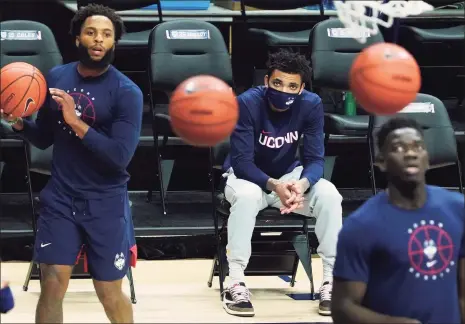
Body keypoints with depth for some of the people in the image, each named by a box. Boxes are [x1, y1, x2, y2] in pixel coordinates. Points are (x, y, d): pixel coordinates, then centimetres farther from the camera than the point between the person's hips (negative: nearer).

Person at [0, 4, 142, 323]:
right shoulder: (56, 77, 3)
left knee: (109, 293, 6)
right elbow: (45, 138, 11)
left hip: (106, 203, -3)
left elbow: (120, 156, -20)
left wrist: (76, 123, -24)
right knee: (52, 284, -4)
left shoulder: (127, 92, -12)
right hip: (60, 197, 3)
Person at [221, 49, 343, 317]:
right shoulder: (247, 103, -24)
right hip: (247, 176, -3)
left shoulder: (311, 105, -16)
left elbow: (315, 159, -16)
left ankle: (332, 280, -17)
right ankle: (236, 283, -30)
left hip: (289, 175, 3)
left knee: (328, 194, -25)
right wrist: (274, 186, -43)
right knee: (248, 195, -37)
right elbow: (241, 162, -26)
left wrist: (302, 184, -40)